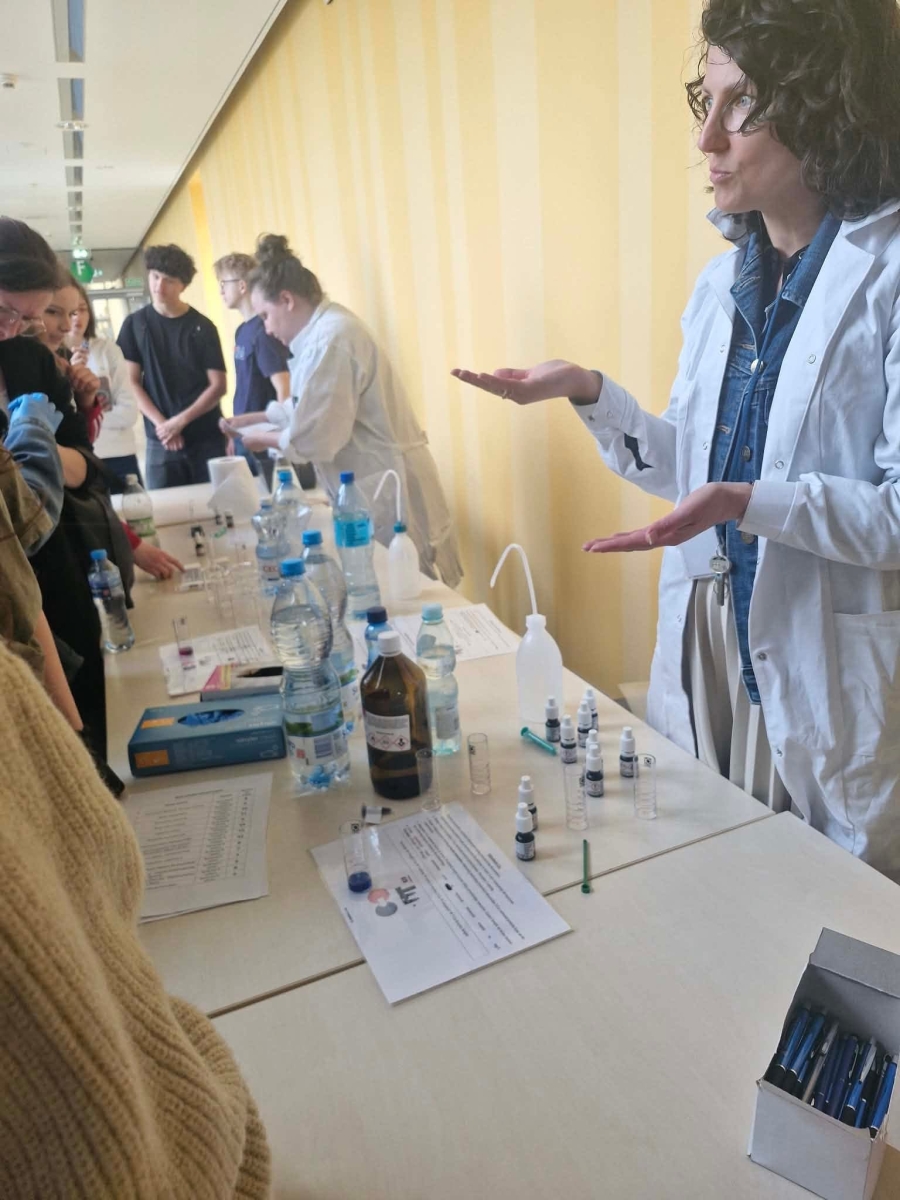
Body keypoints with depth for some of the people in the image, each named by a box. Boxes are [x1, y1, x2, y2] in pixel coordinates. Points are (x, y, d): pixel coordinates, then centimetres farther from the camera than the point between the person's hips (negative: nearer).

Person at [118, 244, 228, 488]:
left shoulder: (202, 327, 1)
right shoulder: (135, 324, 5)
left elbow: (218, 385, -2)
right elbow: (132, 382, 3)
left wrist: (181, 420, -11)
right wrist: (161, 423, -10)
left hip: (207, 437, -1)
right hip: (160, 440, 1)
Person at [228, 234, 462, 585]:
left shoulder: (332, 339, -19)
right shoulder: (323, 330, 12)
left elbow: (314, 438, -21)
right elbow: (311, 408, 24)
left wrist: (265, 438, -3)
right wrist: (255, 418, 18)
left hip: (388, 490, -10)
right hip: (373, 488, 10)